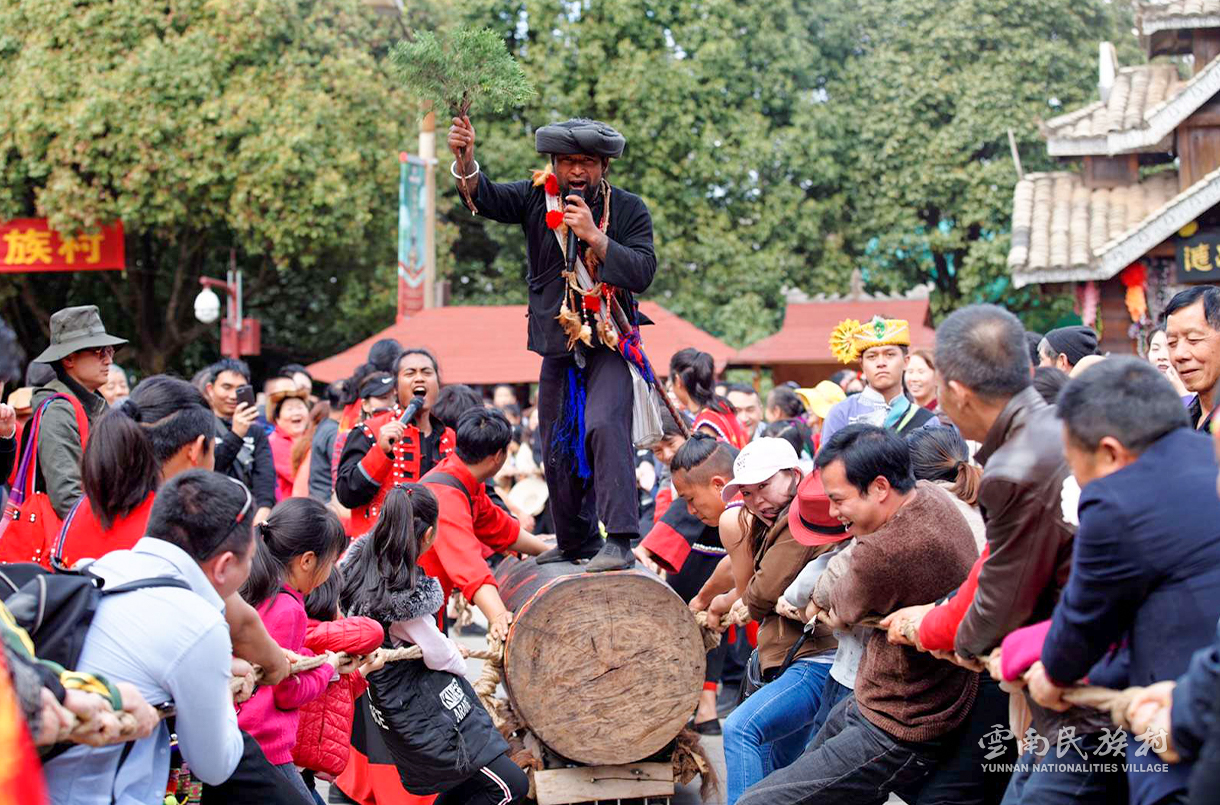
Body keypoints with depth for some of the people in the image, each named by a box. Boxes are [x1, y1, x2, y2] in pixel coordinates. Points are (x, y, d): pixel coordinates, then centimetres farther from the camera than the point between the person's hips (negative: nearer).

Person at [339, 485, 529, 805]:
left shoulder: (358, 560, -4)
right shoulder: (404, 598, -27)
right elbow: (438, 655, -16)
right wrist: (459, 661, 8)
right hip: (426, 715, -10)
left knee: (473, 776, 19)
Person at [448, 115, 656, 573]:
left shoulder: (628, 209, -4)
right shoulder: (536, 199, 0)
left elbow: (642, 273, -14)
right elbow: (486, 199, -17)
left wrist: (594, 236, -24)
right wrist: (466, 162, -37)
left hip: (608, 345, -4)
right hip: (557, 346, 4)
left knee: (605, 426, -26)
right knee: (558, 449, 11)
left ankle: (620, 541, -28)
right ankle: (574, 543, 30)